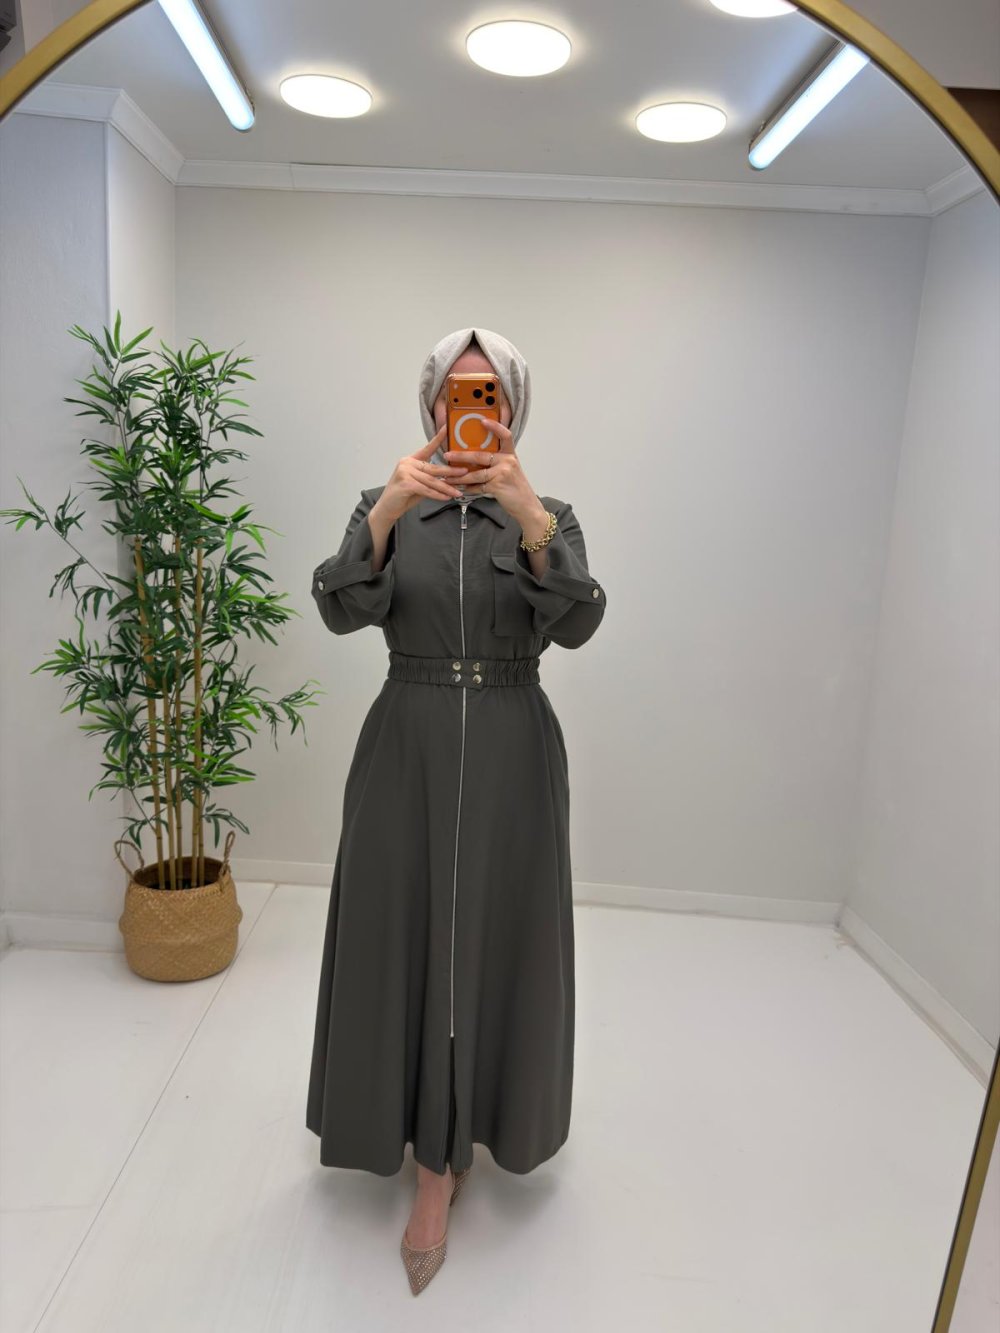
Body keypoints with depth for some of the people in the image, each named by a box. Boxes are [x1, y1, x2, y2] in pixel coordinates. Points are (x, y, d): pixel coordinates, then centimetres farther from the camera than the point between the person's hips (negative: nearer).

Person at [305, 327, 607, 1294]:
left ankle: (440, 1160, 27)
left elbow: (577, 624, -15)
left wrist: (529, 516, -29)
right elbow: (342, 610, -14)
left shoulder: (550, 514, 3)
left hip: (511, 753, 0)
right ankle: (445, 1142, 34)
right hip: (407, 749, 1)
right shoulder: (388, 505, 3)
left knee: (494, 942, 6)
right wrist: (385, 513, -29)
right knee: (404, 937, 7)